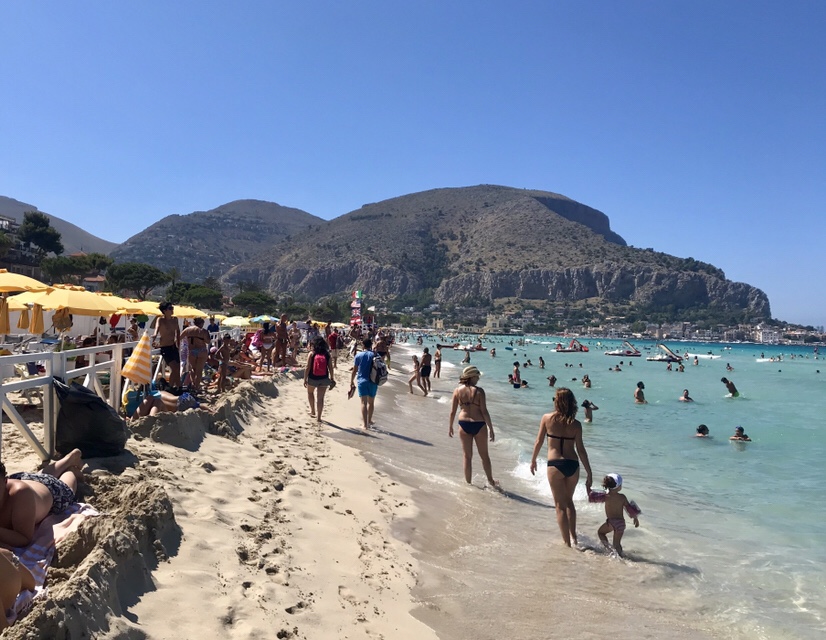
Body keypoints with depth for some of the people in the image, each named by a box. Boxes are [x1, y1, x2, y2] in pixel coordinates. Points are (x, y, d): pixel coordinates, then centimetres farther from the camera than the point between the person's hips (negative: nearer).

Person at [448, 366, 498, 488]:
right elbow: (484, 412, -12)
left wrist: (450, 426, 13)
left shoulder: (457, 390, -3)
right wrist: (491, 429, -5)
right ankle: (491, 481, 29)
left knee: (467, 456, 14)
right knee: (484, 455, 15)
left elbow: (453, 411, 0)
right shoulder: (479, 391, -12)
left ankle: (468, 483, 21)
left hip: (464, 424, 2)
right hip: (479, 424, -2)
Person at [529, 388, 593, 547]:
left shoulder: (547, 418, -3)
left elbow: (538, 442, 2)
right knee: (569, 501, 24)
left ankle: (567, 543, 11)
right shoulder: (576, 424, 2)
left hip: (555, 464, -3)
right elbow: (581, 449, 1)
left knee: (560, 505, 8)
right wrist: (589, 473, 7)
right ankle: (573, 536, 26)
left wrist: (533, 460, 16)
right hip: (573, 464, 3)